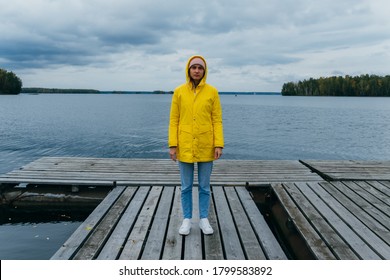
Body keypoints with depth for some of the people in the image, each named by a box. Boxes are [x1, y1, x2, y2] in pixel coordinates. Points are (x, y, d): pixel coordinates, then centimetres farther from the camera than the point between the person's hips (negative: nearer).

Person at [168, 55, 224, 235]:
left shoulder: (212, 92, -1)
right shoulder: (179, 92, 0)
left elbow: (217, 120, -1)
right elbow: (174, 120, 1)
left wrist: (219, 144, -8)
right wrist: (172, 145, -5)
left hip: (206, 147, 0)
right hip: (185, 147, 0)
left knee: (204, 186, 11)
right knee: (186, 186, 10)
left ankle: (204, 219, 26)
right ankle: (187, 220, 25)